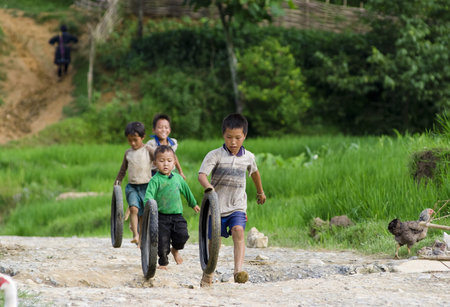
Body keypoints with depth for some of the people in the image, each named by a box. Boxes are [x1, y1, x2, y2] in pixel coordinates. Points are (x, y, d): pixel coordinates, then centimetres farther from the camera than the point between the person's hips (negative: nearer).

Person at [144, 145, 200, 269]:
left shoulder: (178, 178, 9)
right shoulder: (155, 180, -7)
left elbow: (186, 190, 25)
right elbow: (149, 195, -18)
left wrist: (194, 204, 37)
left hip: (177, 215, 3)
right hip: (161, 216, -3)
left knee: (182, 236, -12)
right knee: (162, 242, -4)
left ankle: (175, 249, 20)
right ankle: (163, 262, 19)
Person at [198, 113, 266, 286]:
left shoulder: (248, 157, 3)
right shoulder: (215, 155, -10)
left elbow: (254, 172, 25)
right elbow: (202, 175, -22)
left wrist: (260, 191, 40)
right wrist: (208, 187, -44)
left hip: (237, 206, 1)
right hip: (216, 206, -1)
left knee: (238, 232, -24)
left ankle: (238, 270, -33)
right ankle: (208, 274, 27)